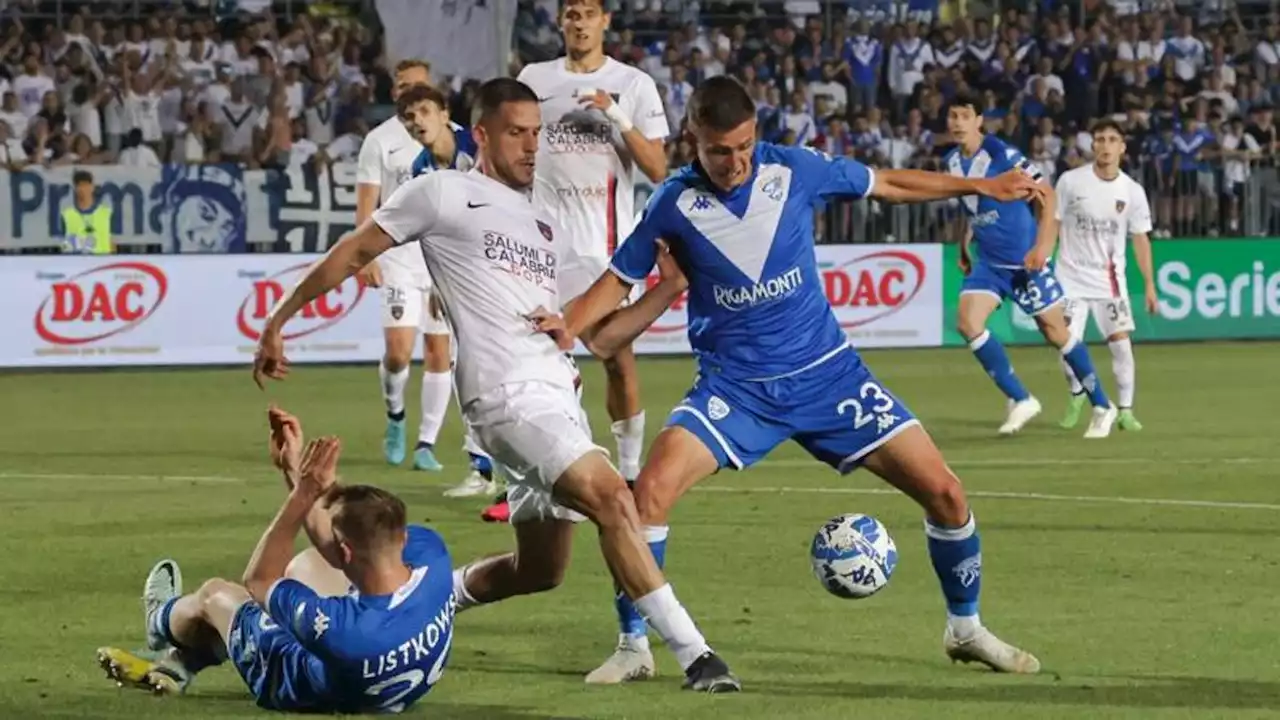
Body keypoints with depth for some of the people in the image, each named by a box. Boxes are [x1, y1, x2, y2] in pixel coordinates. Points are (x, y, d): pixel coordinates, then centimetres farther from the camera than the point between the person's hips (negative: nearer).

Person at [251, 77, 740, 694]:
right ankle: (693, 654, -25)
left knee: (539, 569, 12)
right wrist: (278, 321, 8)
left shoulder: (547, 231, 23)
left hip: (556, 395, 8)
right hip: (508, 393, -8)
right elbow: (354, 252, 9)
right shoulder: (443, 193, 5)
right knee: (611, 498, -24)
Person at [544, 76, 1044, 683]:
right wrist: (568, 326, -17)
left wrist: (982, 186, 9)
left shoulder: (794, 169, -9)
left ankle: (965, 629, 20)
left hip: (826, 371, 1)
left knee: (943, 492, -5)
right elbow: (621, 278, 2)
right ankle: (633, 648, -8)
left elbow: (887, 184, 7)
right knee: (651, 488, -24)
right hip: (734, 386, -1)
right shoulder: (673, 204, -10)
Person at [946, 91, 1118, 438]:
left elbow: (1046, 198, -15)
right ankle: (1020, 400, -3)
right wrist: (965, 244, 17)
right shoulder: (951, 162, 3)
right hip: (987, 262, 6)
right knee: (967, 322, -14)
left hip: (1025, 261, -6)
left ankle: (1102, 407, 18)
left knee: (1056, 333, 1)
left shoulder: (1002, 154, -17)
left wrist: (1042, 246, -23)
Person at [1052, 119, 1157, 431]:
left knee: (1121, 343, -10)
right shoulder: (1071, 181, -5)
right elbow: (1053, 226, 2)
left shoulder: (1132, 191, -2)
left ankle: (1125, 410, 2)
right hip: (1071, 277, -1)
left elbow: (1140, 239, 4)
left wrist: (1149, 285, 0)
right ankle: (1076, 395, 22)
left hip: (1109, 279, 1)